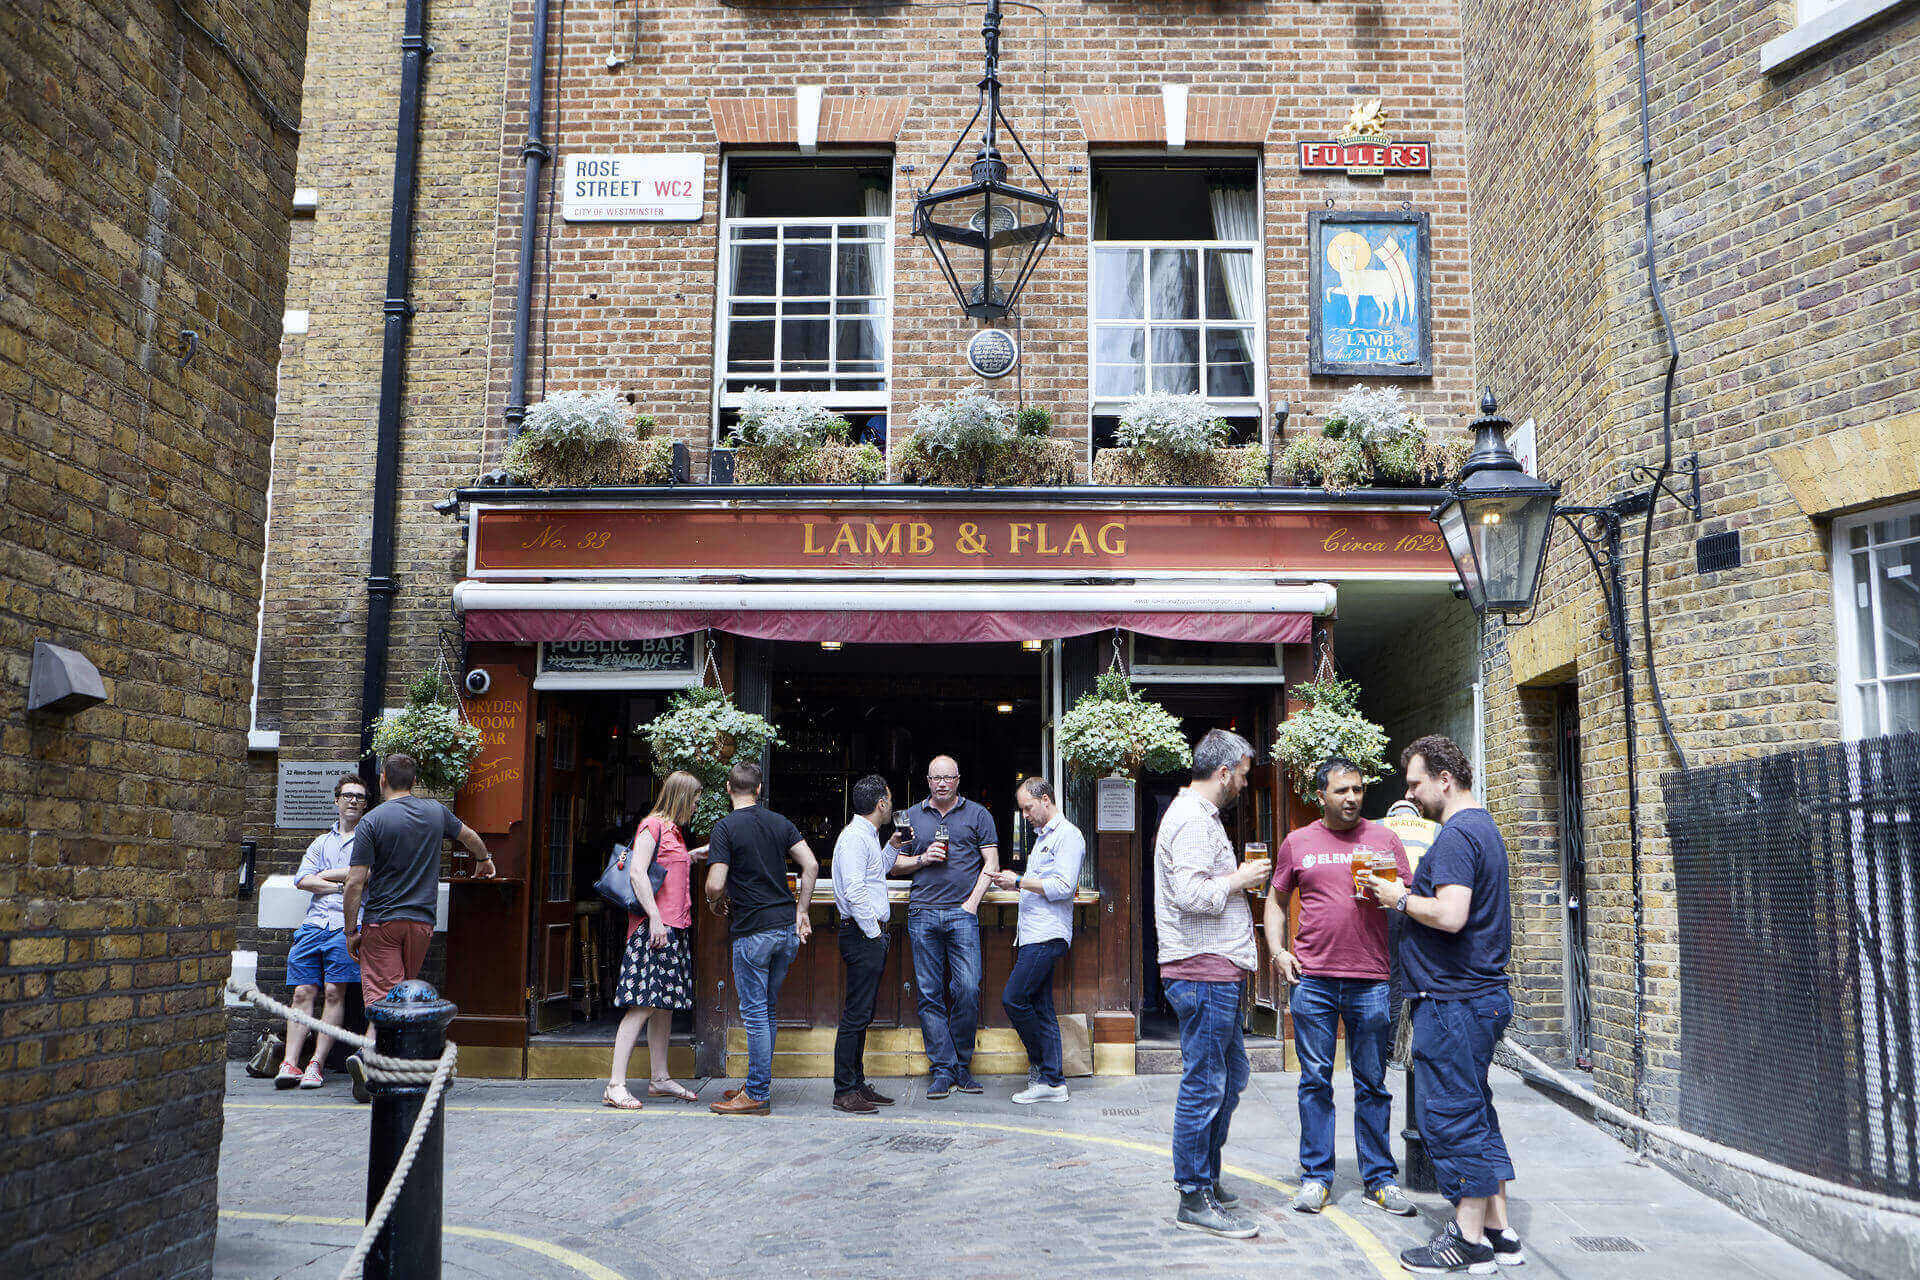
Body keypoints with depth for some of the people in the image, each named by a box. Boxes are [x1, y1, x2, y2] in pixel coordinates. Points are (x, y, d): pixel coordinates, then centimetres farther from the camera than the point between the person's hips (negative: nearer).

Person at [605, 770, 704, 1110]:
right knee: (643, 1004, -12)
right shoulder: (652, 825, -8)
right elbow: (637, 871, -17)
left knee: (664, 1004, 12)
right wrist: (655, 918, -22)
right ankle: (616, 1085, -11)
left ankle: (660, 1078, 19)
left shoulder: (674, 831, 19)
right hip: (653, 927, -9)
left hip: (674, 929, 9)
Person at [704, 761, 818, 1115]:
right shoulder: (780, 822, 8)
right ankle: (757, 1083, 24)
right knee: (767, 1010, 16)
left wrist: (716, 902, 6)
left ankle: (757, 1096, 5)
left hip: (753, 932, -6)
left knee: (755, 1013, 0)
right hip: (787, 928, 6)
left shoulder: (727, 826, -9)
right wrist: (801, 911, 8)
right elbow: (811, 866, 2)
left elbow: (715, 884, -15)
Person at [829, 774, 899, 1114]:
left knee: (861, 1014, 13)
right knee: (856, 1015, -8)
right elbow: (854, 891, -21)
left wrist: (892, 846, 25)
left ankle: (857, 1084, 19)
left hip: (871, 936, 10)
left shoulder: (868, 836, 18)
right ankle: (844, 1092, -4)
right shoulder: (854, 837, -14)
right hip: (862, 935, -10)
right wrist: (873, 932, -16)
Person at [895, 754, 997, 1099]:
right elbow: (896, 864, 18)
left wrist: (973, 901, -4)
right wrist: (923, 859, -2)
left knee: (968, 989, -9)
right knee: (930, 993, 0)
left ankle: (963, 1064, 6)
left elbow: (991, 863, 6)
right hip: (922, 912, 2)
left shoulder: (977, 815, 10)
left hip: (962, 913, -2)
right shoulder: (912, 816, 15)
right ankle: (942, 1068, 6)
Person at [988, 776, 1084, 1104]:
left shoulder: (1068, 836, -9)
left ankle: (1040, 1063, 4)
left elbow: (1062, 887, -18)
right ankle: (1052, 1081, 9)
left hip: (1047, 936, -10)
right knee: (1041, 1007, 7)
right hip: (1035, 935, 10)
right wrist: (1017, 882, 10)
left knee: (1013, 998, -12)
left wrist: (1019, 881, -14)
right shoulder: (1043, 837, 22)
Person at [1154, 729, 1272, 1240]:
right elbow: (1190, 893, -26)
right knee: (1204, 1086, -4)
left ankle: (1207, 1180, 26)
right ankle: (1195, 1199, 3)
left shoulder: (1198, 815, 20)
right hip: (1203, 972, -11)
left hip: (1216, 972, 11)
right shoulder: (1192, 819, -15)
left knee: (1230, 1077, 17)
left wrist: (1237, 879, 13)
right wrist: (1238, 880, -12)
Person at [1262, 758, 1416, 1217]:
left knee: (1372, 1083, 7)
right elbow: (1276, 900, 17)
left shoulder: (1384, 840, 7)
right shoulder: (1297, 843, 8)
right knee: (1315, 1079, 5)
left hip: (1371, 980, 0)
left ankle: (1379, 1178, 17)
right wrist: (1276, 949, 3)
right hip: (1312, 978, 0)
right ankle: (1316, 1175, 14)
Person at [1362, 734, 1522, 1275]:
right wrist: (1411, 893, 13)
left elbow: (1450, 915, -27)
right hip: (1483, 993, 10)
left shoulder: (1456, 834, -17)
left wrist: (1400, 899, -12)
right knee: (1474, 1113, 16)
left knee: (1450, 1116, -2)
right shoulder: (1483, 826, 17)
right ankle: (1499, 1233, 23)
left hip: (1453, 1001, -10)